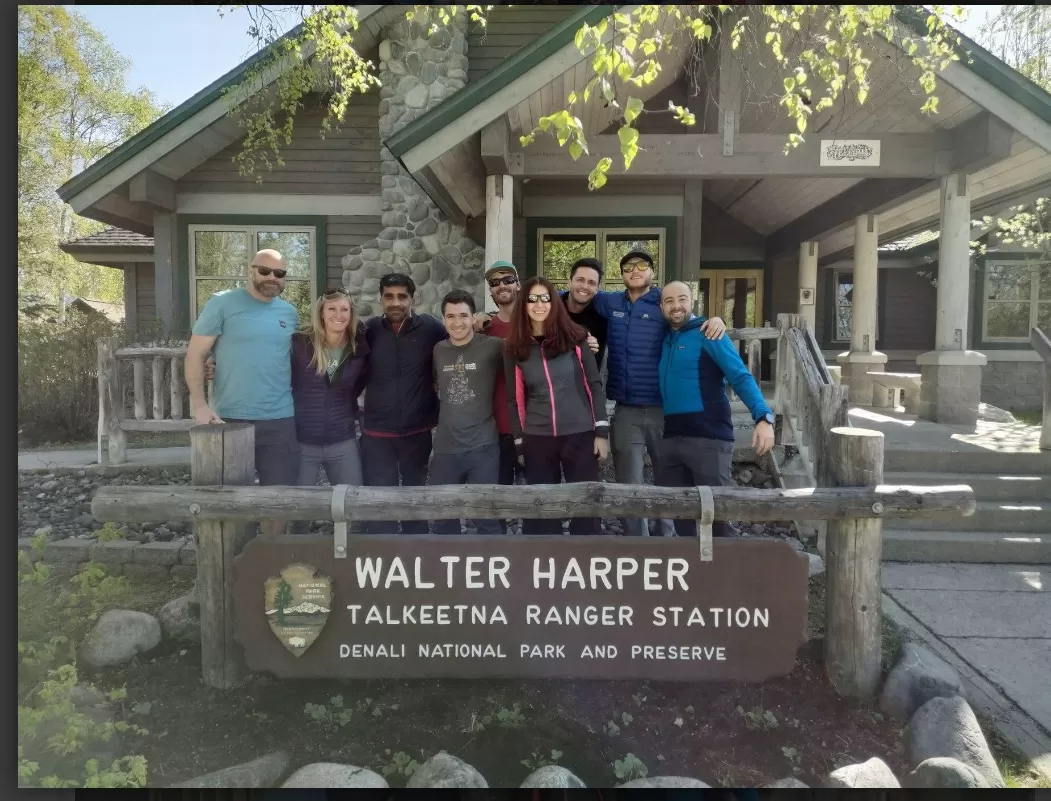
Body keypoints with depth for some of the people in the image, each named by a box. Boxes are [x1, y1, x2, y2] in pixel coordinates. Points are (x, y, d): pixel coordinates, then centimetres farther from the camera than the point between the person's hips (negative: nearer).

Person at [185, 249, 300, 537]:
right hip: (231, 420, -3)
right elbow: (195, 355, -5)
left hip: (280, 421, 4)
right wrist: (200, 405, -15)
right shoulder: (222, 303, -4)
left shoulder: (289, 312, 10)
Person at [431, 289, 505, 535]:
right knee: (443, 519, 14)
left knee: (486, 517, 5)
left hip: (483, 447, -4)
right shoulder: (438, 350, 7)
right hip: (445, 449, 4)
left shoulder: (492, 346, -7)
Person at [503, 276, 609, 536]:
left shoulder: (574, 339, -2)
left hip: (580, 435, -1)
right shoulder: (516, 349, 3)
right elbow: (515, 399, 7)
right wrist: (519, 443, 6)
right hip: (537, 440, 2)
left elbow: (594, 385, 0)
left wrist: (601, 432, -4)